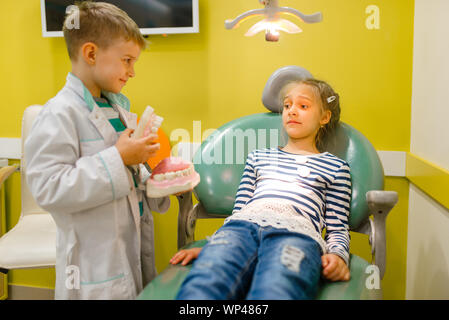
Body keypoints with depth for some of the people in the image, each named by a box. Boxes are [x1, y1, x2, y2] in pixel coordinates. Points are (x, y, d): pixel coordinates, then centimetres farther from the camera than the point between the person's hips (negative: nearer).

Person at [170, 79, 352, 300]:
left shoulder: (335, 167, 26)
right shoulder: (258, 157, 34)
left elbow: (338, 228, 19)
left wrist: (338, 255, -4)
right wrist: (209, 247, 12)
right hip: (243, 225, 2)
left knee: (274, 292, -41)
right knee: (200, 287, -35)